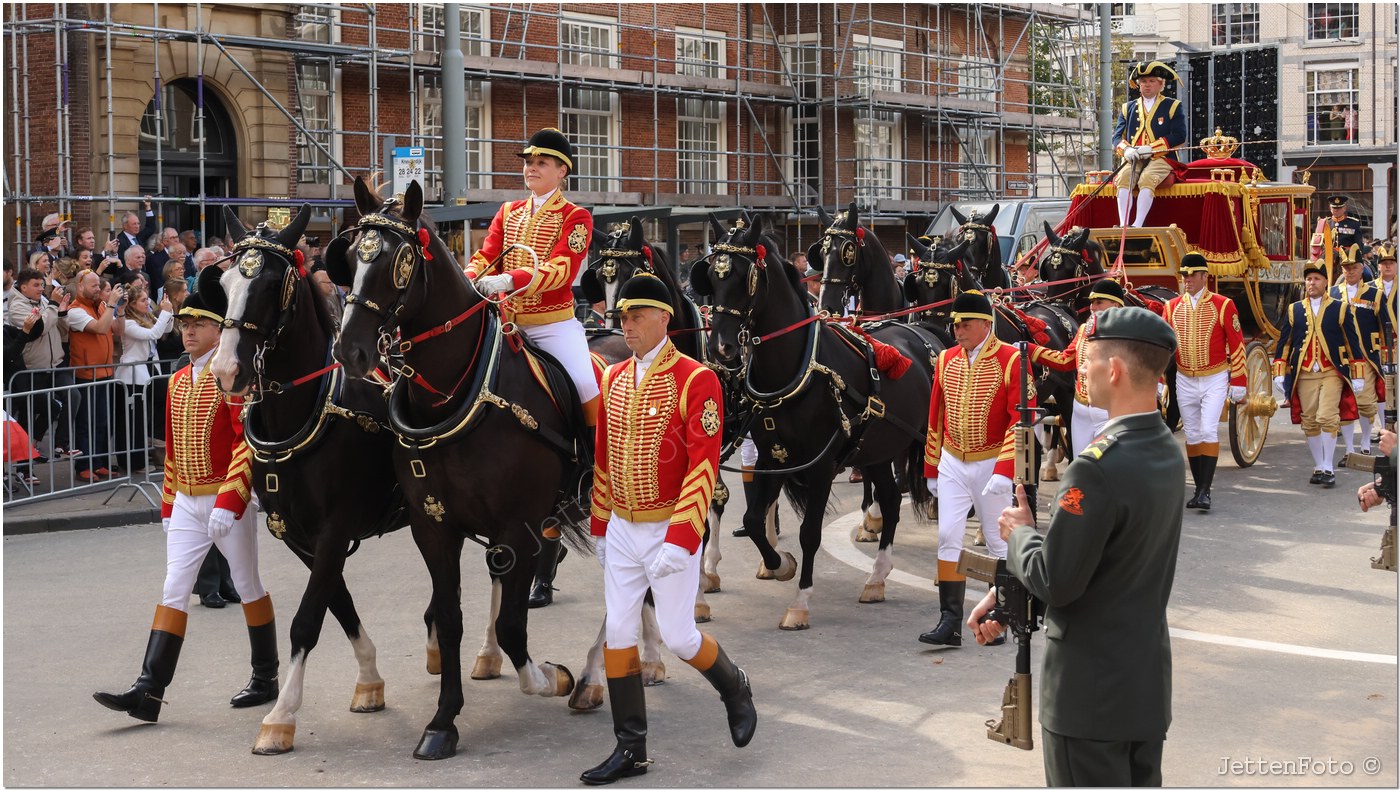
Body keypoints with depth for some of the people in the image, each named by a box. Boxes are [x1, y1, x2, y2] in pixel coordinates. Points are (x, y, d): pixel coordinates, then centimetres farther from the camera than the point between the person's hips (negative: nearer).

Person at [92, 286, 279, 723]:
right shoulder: (179, 381, 12)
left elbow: (248, 444, -19)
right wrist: (168, 505, 16)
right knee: (173, 591, 0)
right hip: (186, 504, 6)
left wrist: (228, 502, -25)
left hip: (227, 501, -6)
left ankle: (266, 679, 20)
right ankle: (149, 691, -4)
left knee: (249, 587, 7)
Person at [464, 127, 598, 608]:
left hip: (554, 326, -5)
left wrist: (511, 279, -30)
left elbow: (562, 270, -17)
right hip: (508, 325, 6)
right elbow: (485, 257, 5)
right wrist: (467, 281, -18)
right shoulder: (508, 214, 15)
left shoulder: (575, 218, -2)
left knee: (592, 399, -21)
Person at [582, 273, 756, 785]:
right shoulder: (613, 380, 6)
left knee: (678, 636, -1)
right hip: (620, 531, 6)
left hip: (670, 532, -6)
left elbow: (704, 467, -18)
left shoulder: (696, 381, -14)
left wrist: (680, 542, -23)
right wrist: (599, 527, 16)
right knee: (618, 635, 4)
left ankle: (735, 690, 30)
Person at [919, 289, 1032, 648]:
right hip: (952, 464, 4)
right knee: (948, 537, -2)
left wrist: (1004, 471, -22)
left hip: (991, 466, -4)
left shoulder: (1011, 360, -11)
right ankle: (950, 622, 0)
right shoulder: (947, 360, 4)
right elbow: (935, 417, 11)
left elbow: (1021, 420, -15)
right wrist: (931, 470, 12)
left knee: (998, 541, 8)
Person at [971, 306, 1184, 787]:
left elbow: (1055, 583, -22)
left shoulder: (1098, 467, -25)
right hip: (1148, 681, 8)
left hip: (1091, 692, -8)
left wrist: (1019, 533, -3)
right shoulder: (1166, 451, 4)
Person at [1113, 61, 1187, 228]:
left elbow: (1179, 136, -2)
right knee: (1124, 177, -29)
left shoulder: (1173, 106, 9)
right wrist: (1126, 149, -11)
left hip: (1161, 158, -3)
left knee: (1147, 179, -34)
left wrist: (1151, 148, -14)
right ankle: (1123, 225, -38)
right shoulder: (1128, 108, 20)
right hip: (1133, 159, 3)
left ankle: (1138, 225, -42)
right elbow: (1118, 136, 13)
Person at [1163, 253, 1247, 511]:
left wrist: (1238, 383, -7)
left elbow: (1237, 345, -5)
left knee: (1209, 431, -14)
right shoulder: (1172, 307, 3)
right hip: (1185, 381, 4)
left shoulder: (1223, 305, -7)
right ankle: (1199, 489, 17)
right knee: (1192, 435, 8)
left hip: (1215, 380, -4)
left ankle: (1206, 491, -13)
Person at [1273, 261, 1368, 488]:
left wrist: (1357, 375, 2)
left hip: (1332, 373, -3)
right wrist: (1279, 373, 4)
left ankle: (1328, 468, -6)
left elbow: (1353, 342, 5)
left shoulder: (1340, 308, 3)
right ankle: (1318, 467, 16)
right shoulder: (1294, 310, 8)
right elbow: (1283, 343, 10)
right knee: (1309, 423, 4)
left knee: (1327, 418, -14)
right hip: (1304, 375, 3)